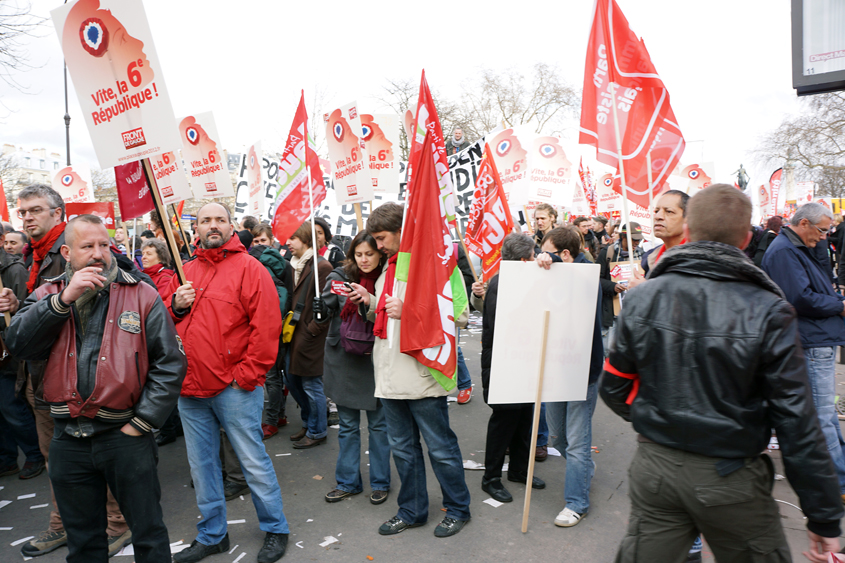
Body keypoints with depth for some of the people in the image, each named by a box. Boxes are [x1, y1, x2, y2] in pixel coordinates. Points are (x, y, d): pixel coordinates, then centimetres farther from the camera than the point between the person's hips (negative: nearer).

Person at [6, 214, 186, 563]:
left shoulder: (142, 296, -5)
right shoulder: (47, 295, 6)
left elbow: (170, 363, -7)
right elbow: (17, 343, -10)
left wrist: (141, 422, -10)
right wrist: (64, 300, -20)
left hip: (125, 437, -3)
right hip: (68, 440, 3)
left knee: (148, 533, 11)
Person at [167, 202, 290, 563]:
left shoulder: (248, 268, -7)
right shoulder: (185, 271, 12)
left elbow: (267, 326, -13)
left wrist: (246, 375, -14)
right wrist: (176, 305, -2)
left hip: (234, 388, -6)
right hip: (190, 388, 6)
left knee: (253, 462, 4)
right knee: (201, 465, 16)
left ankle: (275, 529, 24)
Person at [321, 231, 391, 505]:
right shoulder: (340, 277, -1)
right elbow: (324, 308, -8)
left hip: (375, 362, -2)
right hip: (344, 361, 2)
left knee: (378, 424, 11)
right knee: (347, 426, 14)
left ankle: (380, 482, 28)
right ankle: (347, 482, 29)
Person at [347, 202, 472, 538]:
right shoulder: (389, 267, 16)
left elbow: (460, 315, -17)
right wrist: (371, 301, 5)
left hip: (422, 374, -8)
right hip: (390, 374, 8)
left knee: (440, 448, 7)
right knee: (402, 448, 18)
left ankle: (458, 509, 27)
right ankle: (412, 511, 34)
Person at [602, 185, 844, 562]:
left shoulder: (642, 298, -8)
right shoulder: (768, 312, -15)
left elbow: (614, 388, 0)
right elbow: (796, 420, -12)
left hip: (655, 466, 2)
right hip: (730, 477, -2)